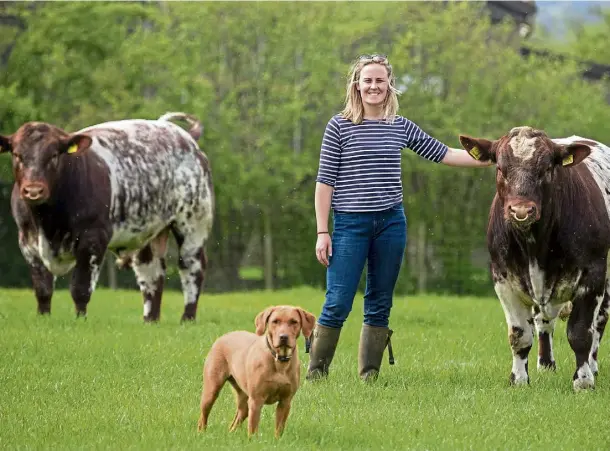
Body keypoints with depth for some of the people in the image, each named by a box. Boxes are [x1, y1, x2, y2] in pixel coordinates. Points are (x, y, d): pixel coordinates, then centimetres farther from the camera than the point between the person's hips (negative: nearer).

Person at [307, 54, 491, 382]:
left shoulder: (401, 127, 8)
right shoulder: (339, 126, -2)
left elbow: (443, 154, 13)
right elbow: (325, 181, -3)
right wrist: (322, 232, -7)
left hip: (391, 223, 4)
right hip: (349, 225, -4)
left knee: (380, 305, 8)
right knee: (338, 304, -7)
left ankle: (369, 375, 17)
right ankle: (315, 372, 5)